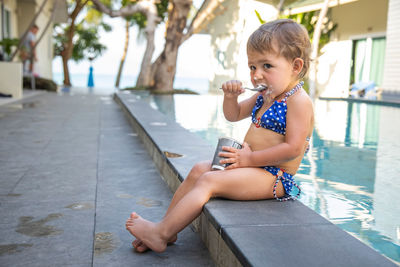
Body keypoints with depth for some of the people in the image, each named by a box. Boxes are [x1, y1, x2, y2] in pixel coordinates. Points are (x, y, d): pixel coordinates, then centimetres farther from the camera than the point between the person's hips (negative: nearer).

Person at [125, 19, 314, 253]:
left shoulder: (299, 101, -16)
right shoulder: (264, 96, 12)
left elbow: (292, 148, -23)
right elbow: (233, 115, 24)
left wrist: (250, 159, -20)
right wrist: (230, 97, 0)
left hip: (274, 176, -10)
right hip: (253, 164, 10)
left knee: (208, 181, -21)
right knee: (199, 170, 4)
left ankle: (161, 234, -14)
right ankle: (167, 226, 7)